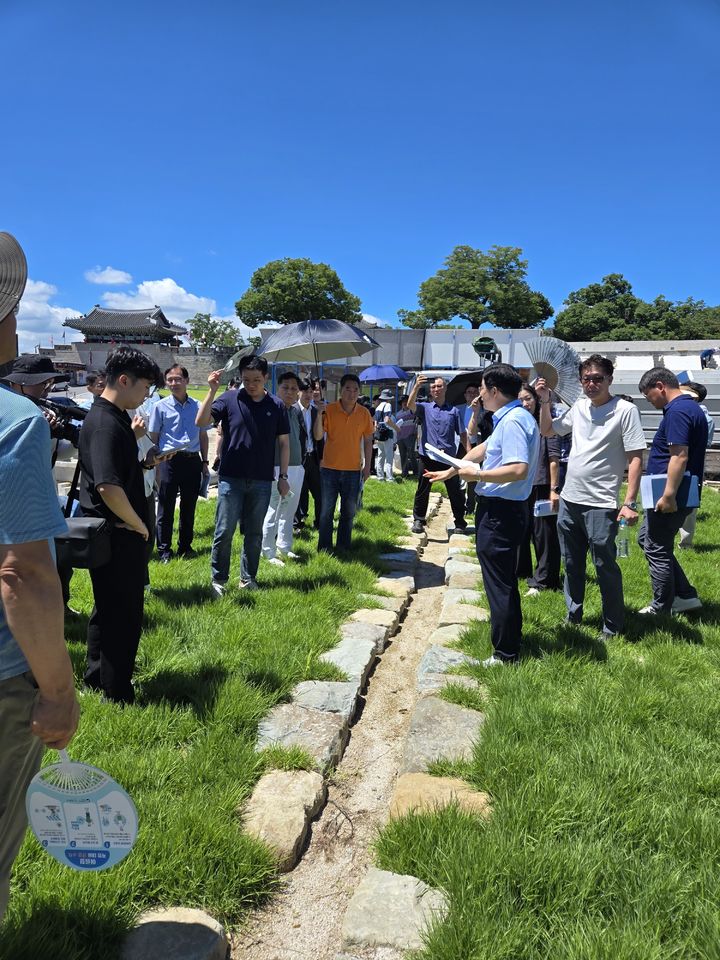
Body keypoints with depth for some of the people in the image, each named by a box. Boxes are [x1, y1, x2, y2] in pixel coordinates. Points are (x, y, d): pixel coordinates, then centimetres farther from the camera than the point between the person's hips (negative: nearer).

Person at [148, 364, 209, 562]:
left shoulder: (197, 406, 8)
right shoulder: (161, 406, 0)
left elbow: (203, 435, 16)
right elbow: (153, 438, 2)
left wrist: (205, 461, 12)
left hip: (192, 461, 3)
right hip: (169, 461, -3)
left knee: (189, 507, 12)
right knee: (166, 508, 3)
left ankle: (185, 546, 25)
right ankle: (164, 549, 14)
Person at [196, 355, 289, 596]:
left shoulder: (276, 406, 4)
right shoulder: (229, 399, -2)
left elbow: (284, 442, 9)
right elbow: (201, 422, -11)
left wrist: (283, 476, 5)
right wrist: (212, 391, -22)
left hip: (262, 481, 2)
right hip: (231, 478, -2)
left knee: (254, 534, 11)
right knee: (224, 532, 1)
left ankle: (248, 579, 25)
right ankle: (218, 579, 17)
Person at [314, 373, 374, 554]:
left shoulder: (364, 413, 0)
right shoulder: (329, 409, -7)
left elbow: (368, 440, 7)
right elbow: (318, 436, -12)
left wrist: (367, 466, 4)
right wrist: (319, 413, -24)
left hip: (353, 469, 2)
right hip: (330, 468, -2)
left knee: (349, 511, 10)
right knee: (327, 510, 5)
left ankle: (343, 546, 23)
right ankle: (324, 546, 17)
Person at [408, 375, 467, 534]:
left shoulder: (453, 411, 8)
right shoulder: (424, 407, 4)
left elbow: (462, 434, 8)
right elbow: (410, 405, -17)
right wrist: (417, 386, -32)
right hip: (427, 457, -1)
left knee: (455, 491, 8)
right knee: (422, 491, 7)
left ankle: (460, 522, 20)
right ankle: (418, 520, 19)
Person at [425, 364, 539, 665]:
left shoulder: (513, 421, -20)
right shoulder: (510, 418, 14)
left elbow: (519, 470, -31)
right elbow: (483, 448, 24)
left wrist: (477, 474, -20)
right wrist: (450, 471, 26)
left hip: (499, 513, -11)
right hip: (501, 510, 11)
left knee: (499, 584, 0)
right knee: (505, 582, 23)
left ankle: (505, 654, 13)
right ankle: (511, 642, 39)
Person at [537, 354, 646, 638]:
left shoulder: (625, 410, -10)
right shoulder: (578, 407, 8)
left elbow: (636, 458, -12)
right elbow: (547, 431, 21)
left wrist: (629, 503, -18)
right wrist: (544, 402, 6)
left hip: (601, 505, -6)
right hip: (569, 500, 6)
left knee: (605, 567, 3)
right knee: (572, 564, 18)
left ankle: (613, 627, 19)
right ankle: (573, 616, 34)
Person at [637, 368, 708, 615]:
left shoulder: (677, 411, -19)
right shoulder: (692, 408, 15)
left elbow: (680, 456, -27)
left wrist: (668, 495, -26)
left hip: (669, 498, -11)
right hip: (683, 494, 11)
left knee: (657, 550, 2)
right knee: (646, 539, 20)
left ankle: (662, 609, 17)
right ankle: (686, 595, 24)